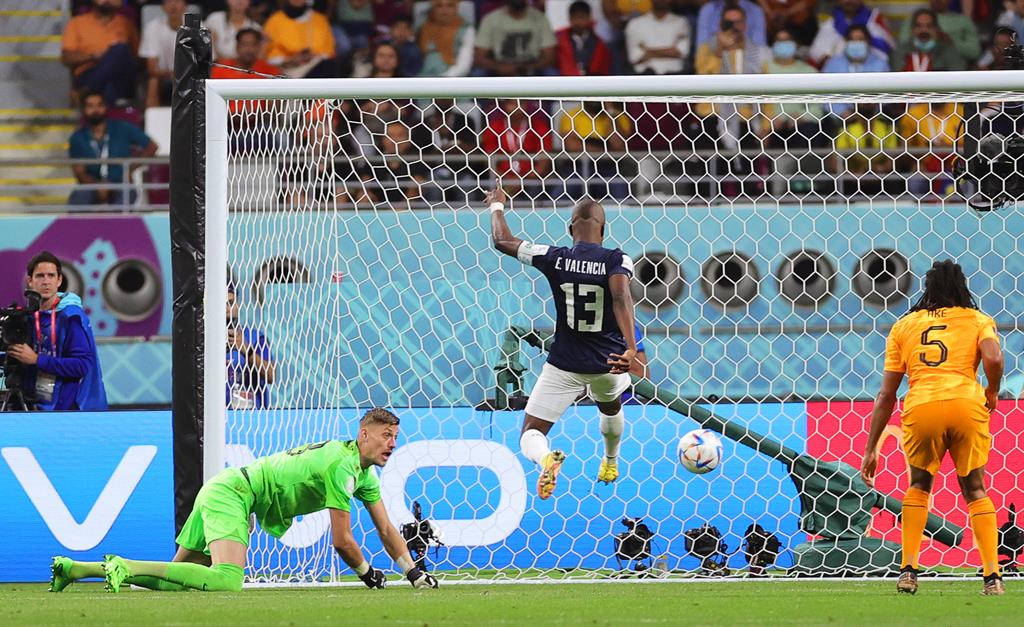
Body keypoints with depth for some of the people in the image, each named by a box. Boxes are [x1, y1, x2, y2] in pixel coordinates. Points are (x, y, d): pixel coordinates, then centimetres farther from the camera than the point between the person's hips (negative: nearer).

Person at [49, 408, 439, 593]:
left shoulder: (364, 472, 14)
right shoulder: (343, 465, -16)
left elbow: (386, 529, 20)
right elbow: (341, 542, -14)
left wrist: (414, 572, 12)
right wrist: (368, 574, 2)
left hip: (220, 491, 10)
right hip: (232, 493, -10)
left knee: (174, 582, 6)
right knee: (227, 580, -30)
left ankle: (72, 569, 3)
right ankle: (126, 568, -26)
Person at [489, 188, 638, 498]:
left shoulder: (553, 258, -9)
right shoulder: (617, 260, -13)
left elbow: (502, 241, 3)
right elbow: (621, 297, -32)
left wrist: (497, 206, 23)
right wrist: (631, 349, -43)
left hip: (564, 365, -2)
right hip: (607, 362, 2)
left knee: (531, 434, 2)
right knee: (611, 409, 37)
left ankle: (545, 459, -32)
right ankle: (611, 464, 59)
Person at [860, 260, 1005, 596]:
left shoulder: (904, 325, 22)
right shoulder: (978, 320, 18)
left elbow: (886, 396, 18)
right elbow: (993, 358, -5)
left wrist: (871, 449, 20)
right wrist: (992, 392, 15)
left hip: (921, 407, 1)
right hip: (967, 404, -1)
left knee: (919, 486, 23)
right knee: (975, 490, 14)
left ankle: (908, 570, 12)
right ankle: (992, 576, 3)